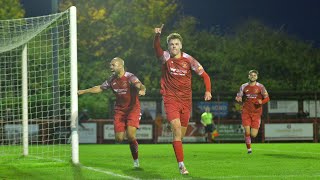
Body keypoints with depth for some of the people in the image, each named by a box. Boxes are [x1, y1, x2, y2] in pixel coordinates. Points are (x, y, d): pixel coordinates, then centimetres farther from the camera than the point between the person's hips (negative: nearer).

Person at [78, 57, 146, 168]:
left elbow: (139, 85, -33)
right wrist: (84, 91, 20)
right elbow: (99, 88, 19)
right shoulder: (112, 80, 4)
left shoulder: (130, 77, -14)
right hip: (119, 111, 5)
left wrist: (142, 89, -57)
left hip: (133, 110, -5)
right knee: (119, 138, -6)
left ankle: (136, 160, 2)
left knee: (130, 136, -18)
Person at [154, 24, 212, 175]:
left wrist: (208, 91, -11)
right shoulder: (165, 58, -4)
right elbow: (157, 48, -25)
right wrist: (157, 35, -44)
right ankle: (181, 165, -22)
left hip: (186, 100, 3)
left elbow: (204, 75, 5)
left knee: (181, 134, 11)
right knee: (176, 129, -19)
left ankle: (180, 162, 35)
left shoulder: (188, 59, 0)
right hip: (170, 99, -3)